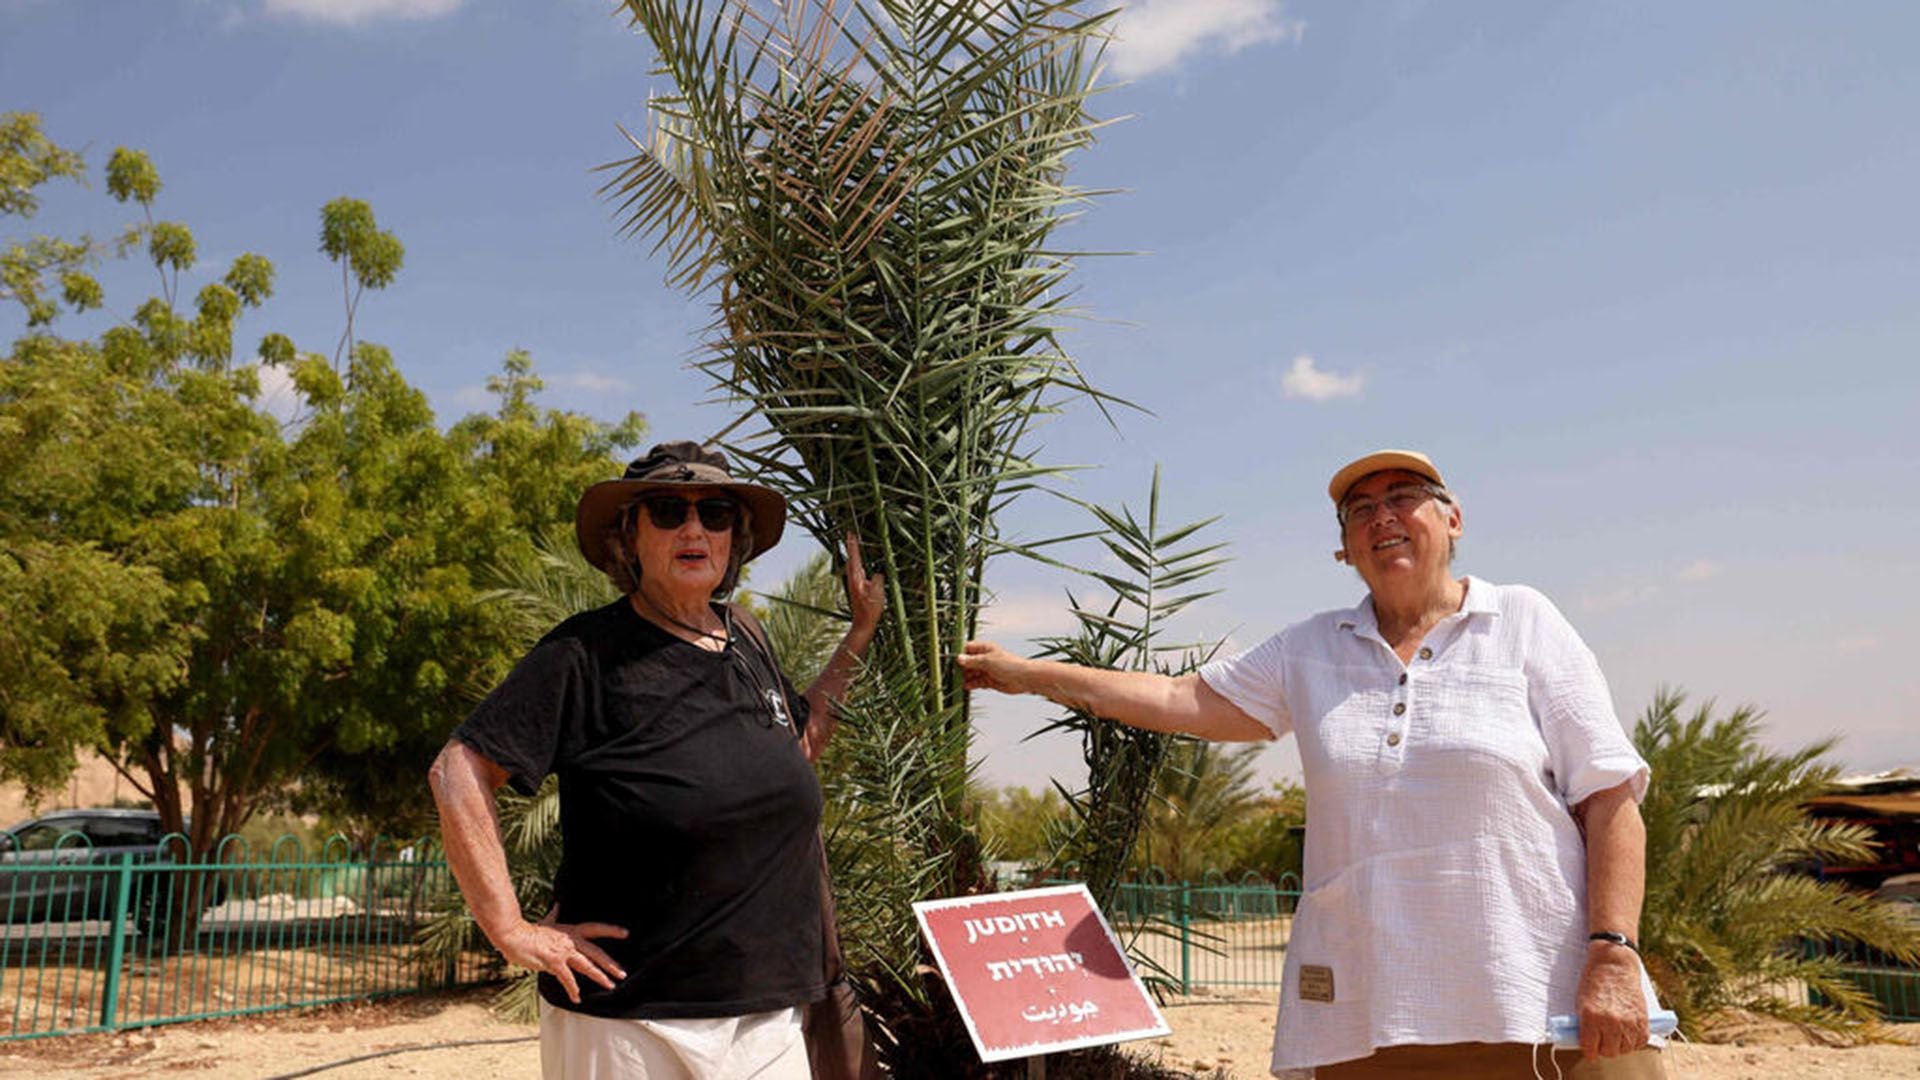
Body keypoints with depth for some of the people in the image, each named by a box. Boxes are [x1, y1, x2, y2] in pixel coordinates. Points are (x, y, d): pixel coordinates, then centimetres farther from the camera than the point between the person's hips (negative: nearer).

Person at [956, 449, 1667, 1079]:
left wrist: (1613, 956, -9)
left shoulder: (1523, 623, 6)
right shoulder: (1309, 653, 14)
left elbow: (1609, 798, 1)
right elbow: (1183, 700, 16)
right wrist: (1029, 675, 16)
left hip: (1541, 1005, -2)